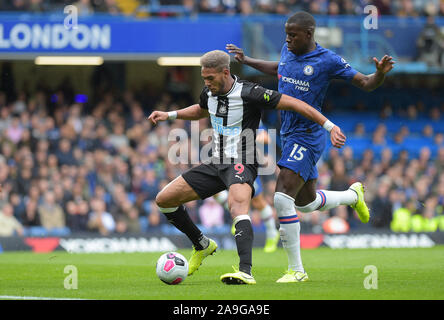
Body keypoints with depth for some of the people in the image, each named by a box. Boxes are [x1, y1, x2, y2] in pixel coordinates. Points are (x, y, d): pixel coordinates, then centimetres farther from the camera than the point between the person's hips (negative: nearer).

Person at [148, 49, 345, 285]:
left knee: (237, 206, -37)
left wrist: (330, 126, -19)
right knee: (164, 199, 3)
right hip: (215, 163, 8)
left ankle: (245, 272, -52)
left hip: (242, 164, -8)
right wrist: (170, 115, 20)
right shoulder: (210, 93, 6)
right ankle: (202, 245, 23)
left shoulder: (248, 93, -17)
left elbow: (294, 104, -15)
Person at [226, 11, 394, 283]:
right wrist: (247, 61, 35)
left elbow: (366, 84, -8)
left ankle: (296, 270, -16)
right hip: (289, 136, 8)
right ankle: (353, 195, 50)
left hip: (307, 137, -8)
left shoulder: (328, 61, -12)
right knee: (306, 202, 21)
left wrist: (381, 73, -28)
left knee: (283, 198, -21)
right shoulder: (288, 51, 7)